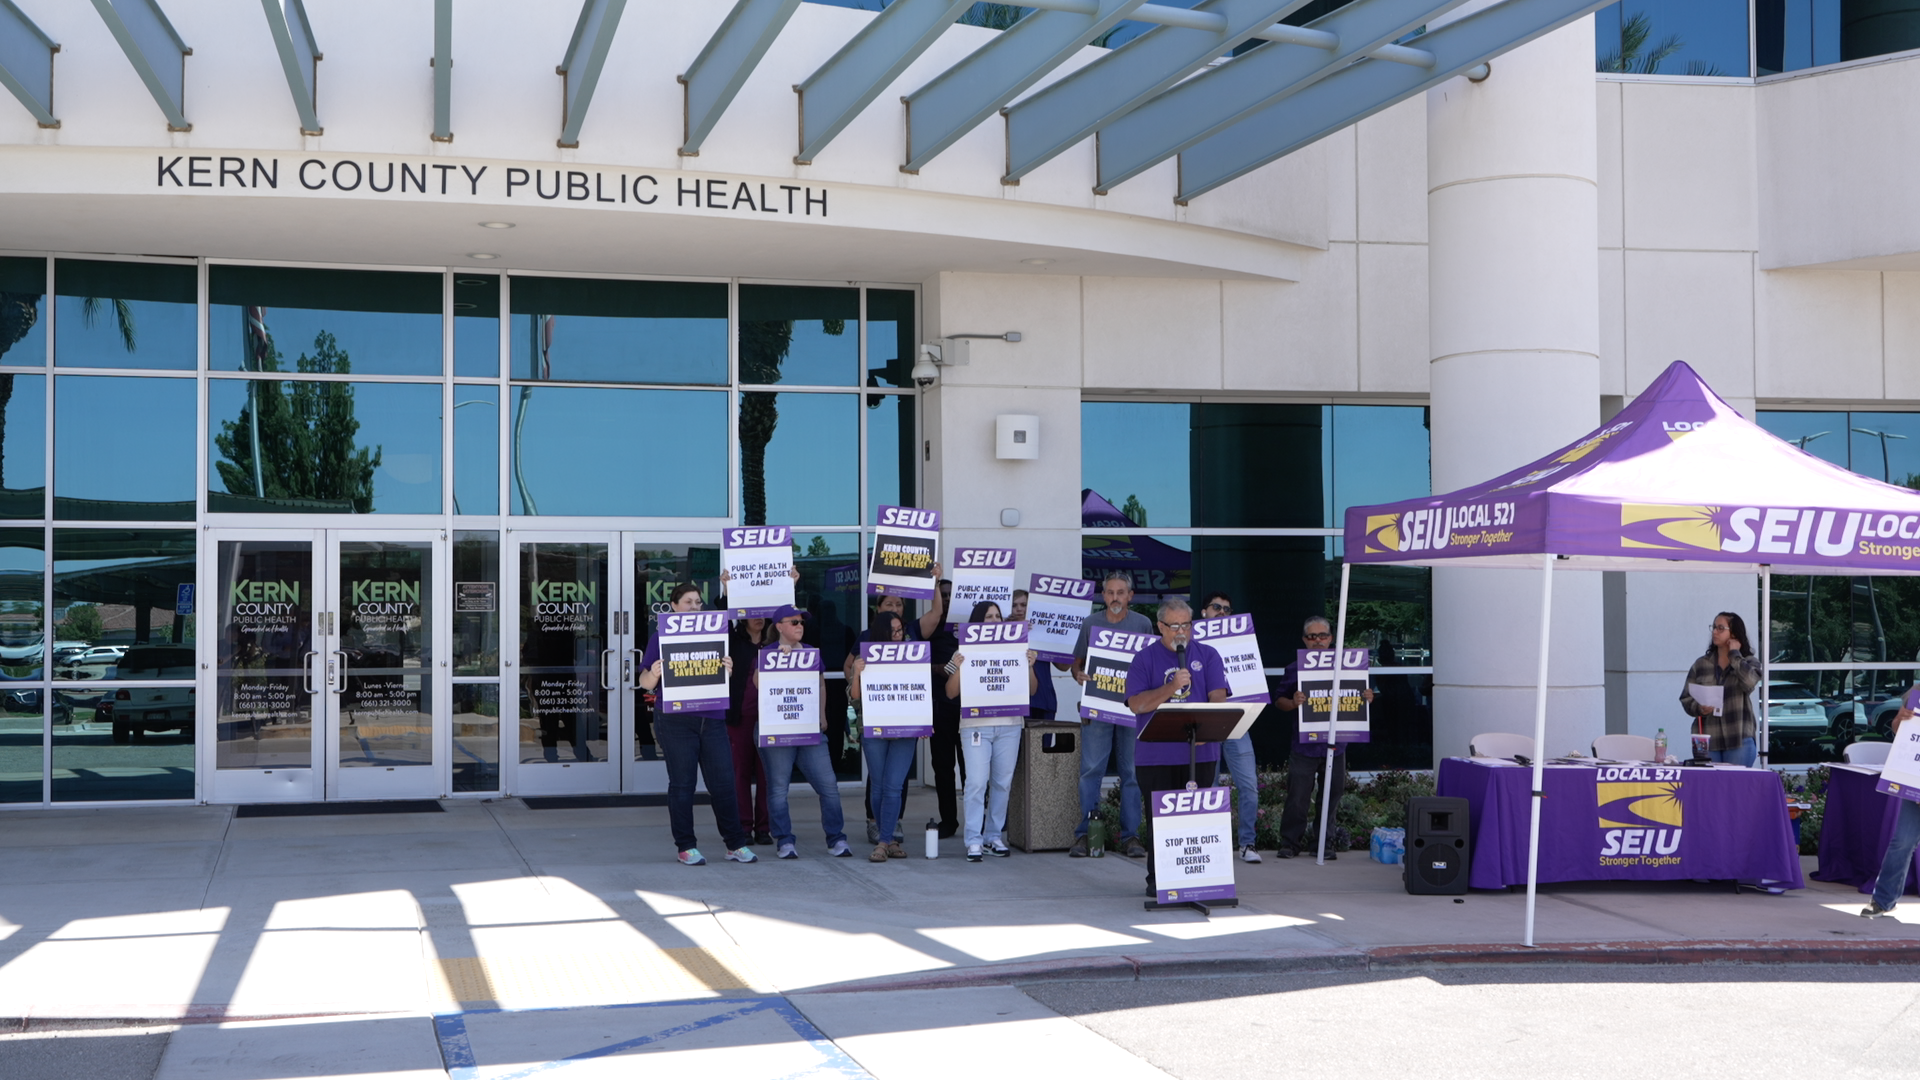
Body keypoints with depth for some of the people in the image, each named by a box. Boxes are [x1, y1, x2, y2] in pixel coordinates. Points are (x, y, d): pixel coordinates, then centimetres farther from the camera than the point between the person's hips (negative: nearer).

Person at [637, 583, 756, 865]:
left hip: (712, 719, 3)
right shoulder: (661, 638, 5)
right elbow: (645, 682, 2)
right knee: (682, 784, 1)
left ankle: (736, 845, 9)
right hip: (676, 722, -3)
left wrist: (728, 670, -6)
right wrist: (654, 674, -20)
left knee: (723, 784, 1)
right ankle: (686, 847, 9)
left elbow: (723, 679, 16)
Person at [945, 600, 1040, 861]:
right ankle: (973, 840, -5)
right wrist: (958, 668, -14)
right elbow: (951, 693, 1)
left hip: (1009, 725, 3)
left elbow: (1031, 691, 11)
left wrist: (1029, 667, -5)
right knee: (977, 782, -9)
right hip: (975, 725, -3)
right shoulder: (965, 653, 3)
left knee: (1002, 782, 6)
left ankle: (994, 836, 16)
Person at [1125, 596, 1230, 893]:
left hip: (1200, 753, 1)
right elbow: (1136, 704, -4)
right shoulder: (1144, 659, 5)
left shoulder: (1207, 655, 10)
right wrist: (1171, 687, -16)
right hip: (1156, 755, -1)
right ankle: (1157, 879, 8)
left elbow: (1218, 697, 0)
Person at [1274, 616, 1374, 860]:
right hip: (1304, 745, -2)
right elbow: (1279, 700, 4)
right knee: (1298, 797, -3)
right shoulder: (1296, 670, 3)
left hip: (1335, 745, 2)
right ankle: (1289, 844, 7)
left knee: (1331, 795, 7)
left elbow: (1357, 699, 16)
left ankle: (1324, 844, 17)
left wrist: (1367, 698, -6)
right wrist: (1293, 703, -17)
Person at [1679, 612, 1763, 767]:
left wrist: (1734, 654, -7)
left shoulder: (1748, 662, 6)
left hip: (1739, 740, -2)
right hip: (1708, 739, 2)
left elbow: (1749, 682, -18)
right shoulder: (1701, 664, 11)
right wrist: (1699, 708, -13)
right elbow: (1686, 698, 9)